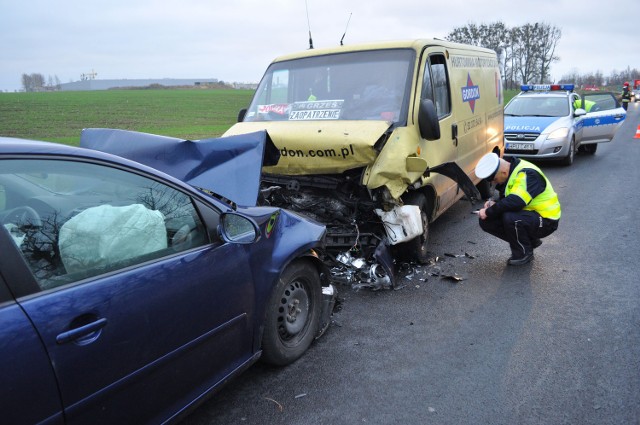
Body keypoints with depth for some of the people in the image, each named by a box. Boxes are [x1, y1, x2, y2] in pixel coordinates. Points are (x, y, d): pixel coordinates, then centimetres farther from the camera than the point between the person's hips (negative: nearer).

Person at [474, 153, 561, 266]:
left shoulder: (526, 174, -26)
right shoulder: (509, 173, 2)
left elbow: (514, 202, -38)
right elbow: (505, 199, 13)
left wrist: (488, 212, -27)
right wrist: (494, 204, -10)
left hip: (546, 220, -9)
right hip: (529, 214, 9)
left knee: (510, 218, -36)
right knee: (486, 222, -4)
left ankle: (524, 253, -8)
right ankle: (529, 241, 10)